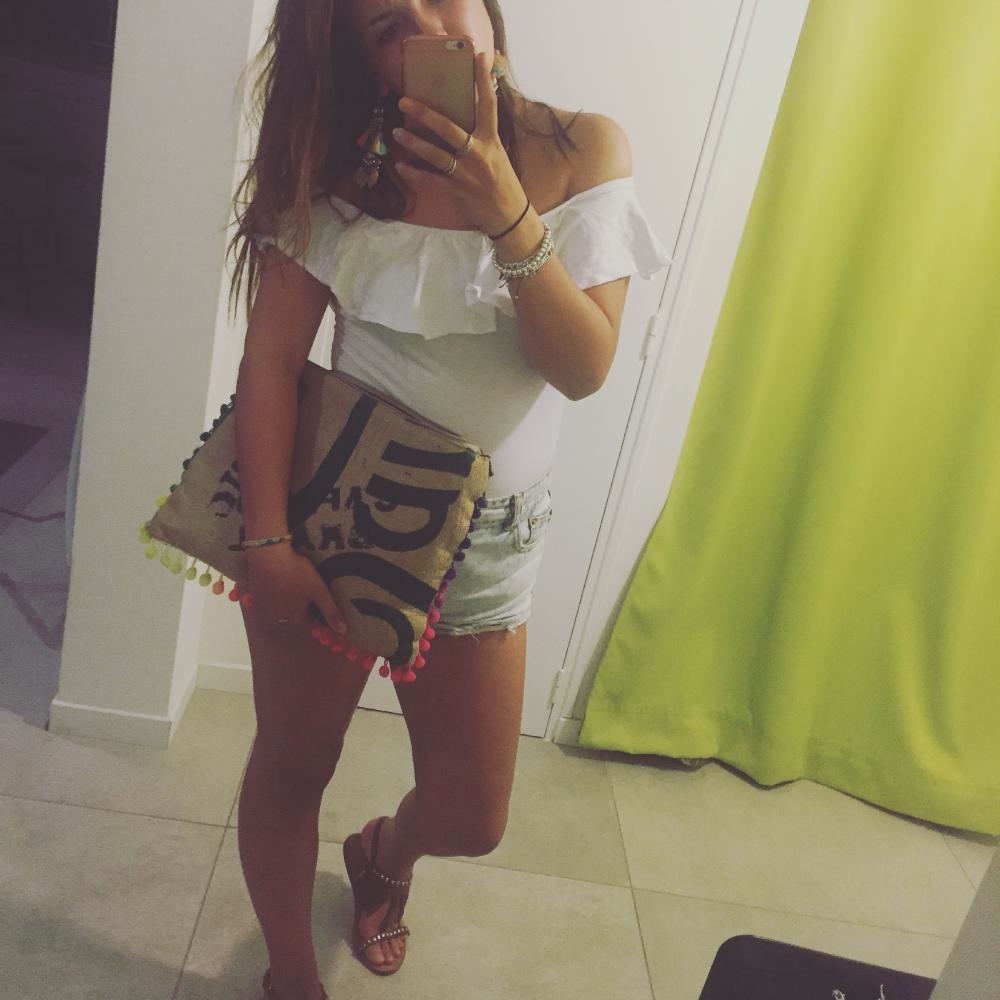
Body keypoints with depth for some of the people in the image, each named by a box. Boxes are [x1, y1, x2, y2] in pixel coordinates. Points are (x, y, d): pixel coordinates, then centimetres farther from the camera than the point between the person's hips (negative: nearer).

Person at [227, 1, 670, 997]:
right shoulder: (346, 164, -6)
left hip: (486, 536, 1)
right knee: (292, 765, 14)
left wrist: (506, 212, -25)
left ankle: (382, 853, 51)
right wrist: (268, 541, -17)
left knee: (470, 820, 12)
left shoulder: (581, 150, -5)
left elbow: (584, 368, -13)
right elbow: (271, 356, -11)